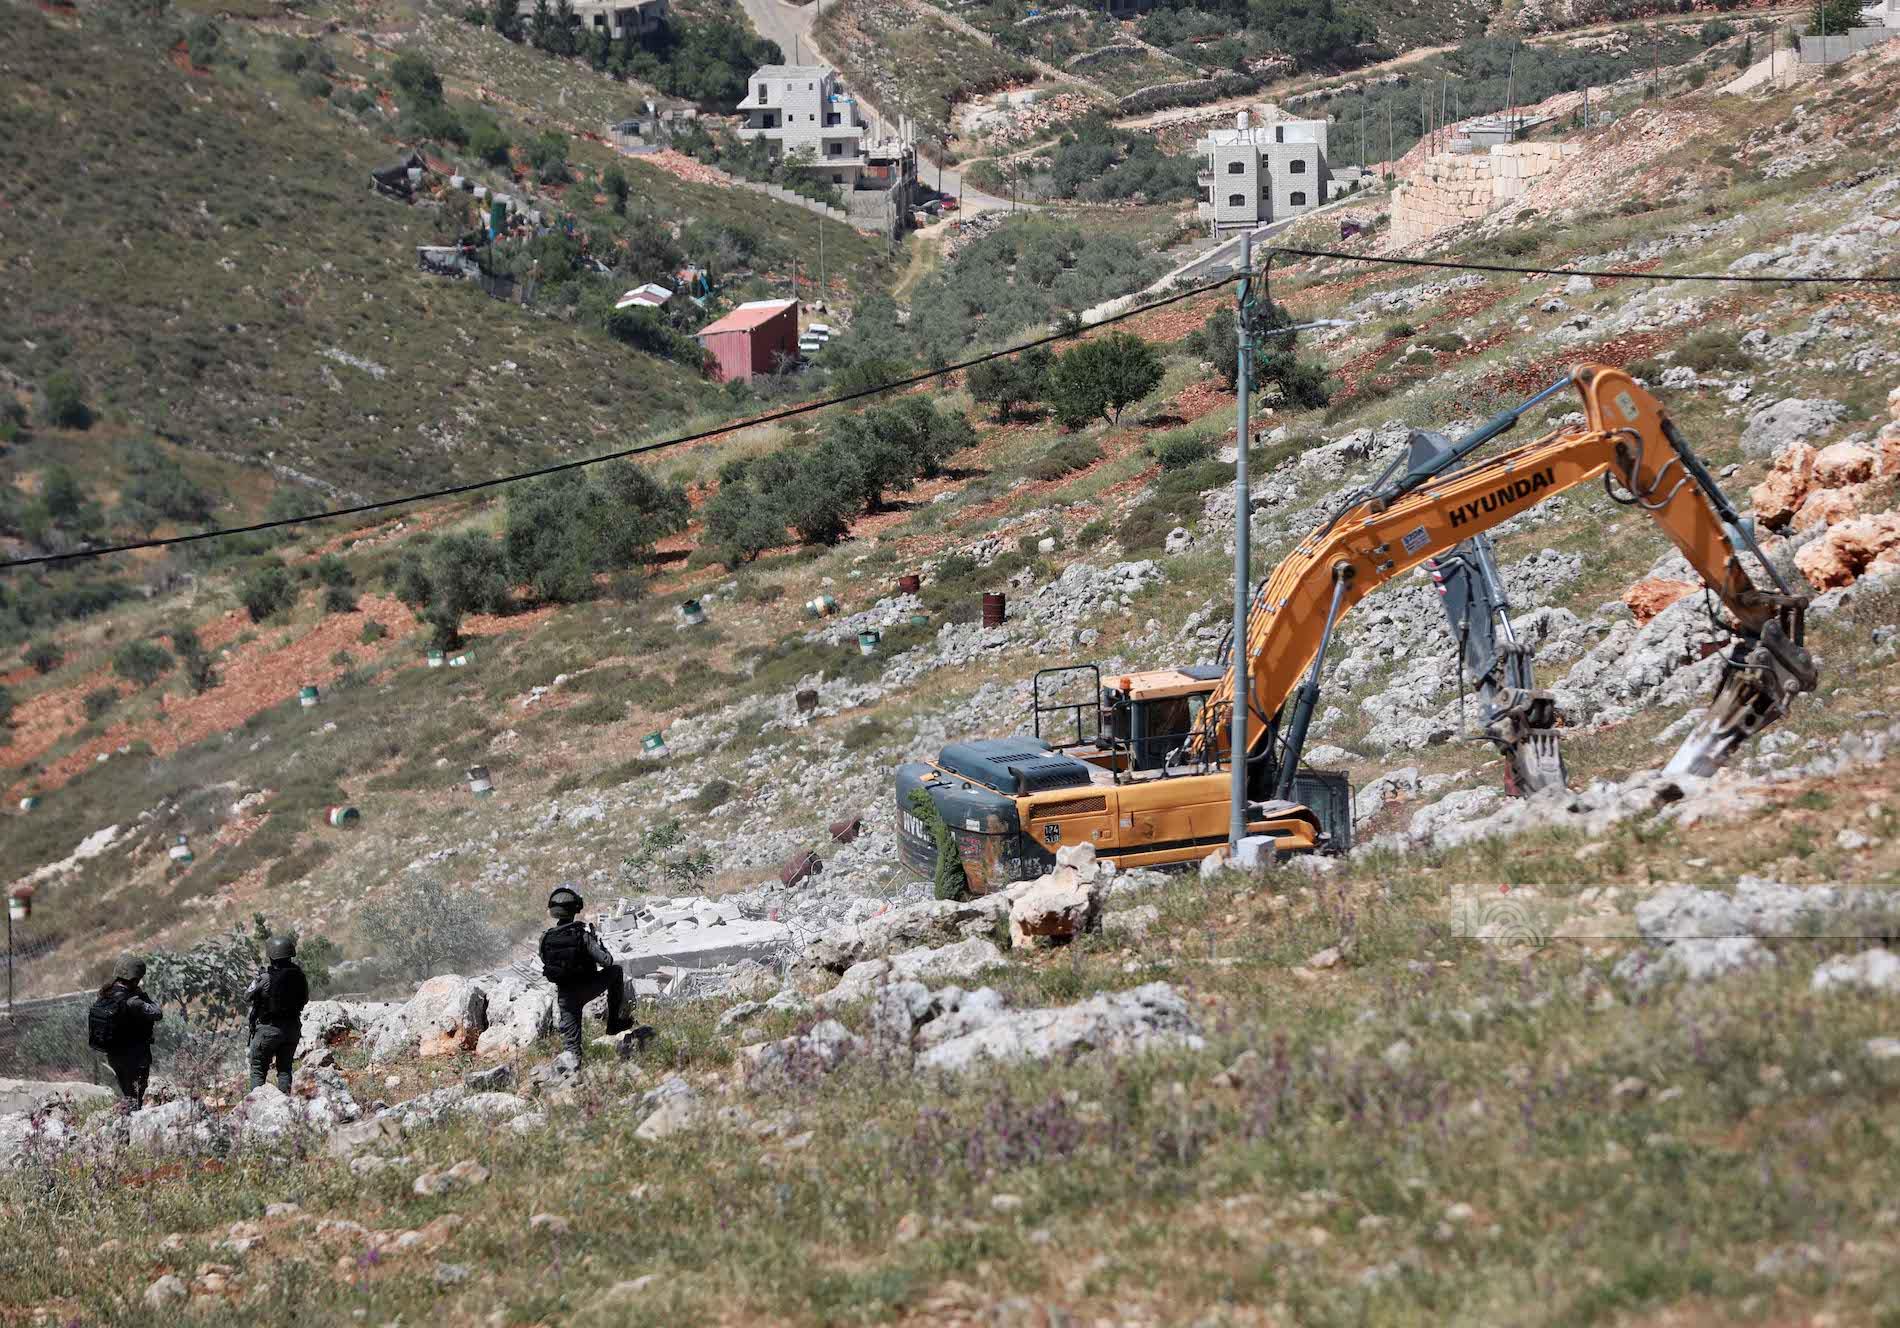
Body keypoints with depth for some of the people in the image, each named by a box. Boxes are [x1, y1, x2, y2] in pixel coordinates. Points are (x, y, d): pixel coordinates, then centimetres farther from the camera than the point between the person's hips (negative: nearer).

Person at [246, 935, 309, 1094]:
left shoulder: (264, 978, -20)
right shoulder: (299, 975, -9)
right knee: (284, 1069, 17)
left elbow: (248, 995, -3)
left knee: (258, 1069, 8)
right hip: (292, 1030, 4)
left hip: (268, 1029, -4)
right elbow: (305, 1000, 6)